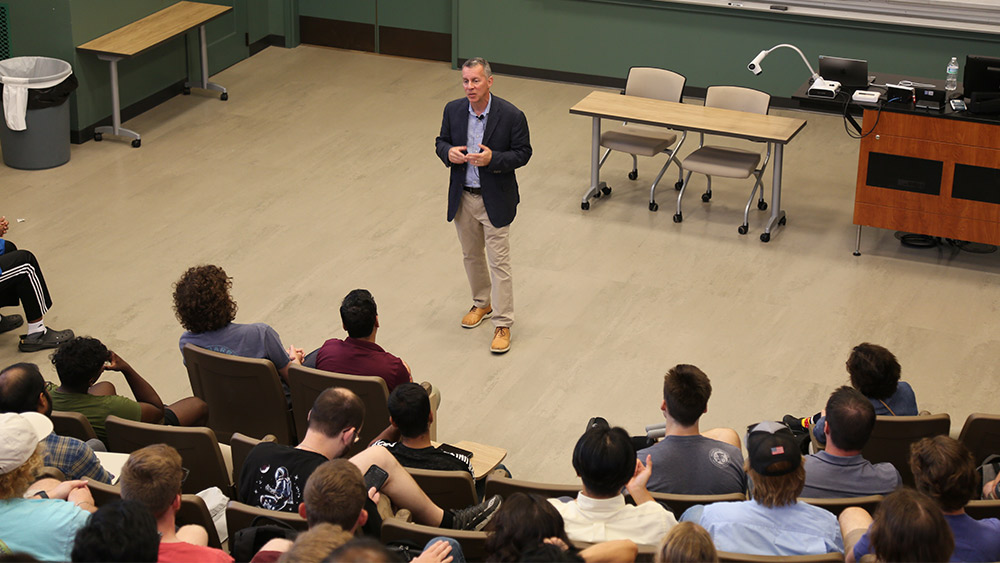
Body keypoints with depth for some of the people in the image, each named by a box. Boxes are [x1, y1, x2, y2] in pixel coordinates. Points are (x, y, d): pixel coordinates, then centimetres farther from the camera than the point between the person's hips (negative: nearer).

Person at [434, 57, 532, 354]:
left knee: (499, 262, -1)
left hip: (495, 199, -5)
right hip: (462, 197, 5)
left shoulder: (511, 115, -17)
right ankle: (482, 303, 42)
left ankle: (503, 324, 7)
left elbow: (523, 153, -10)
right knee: (471, 256, 20)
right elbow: (441, 141, 8)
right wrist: (448, 152, -16)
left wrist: (492, 159, -27)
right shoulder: (453, 110, -4)